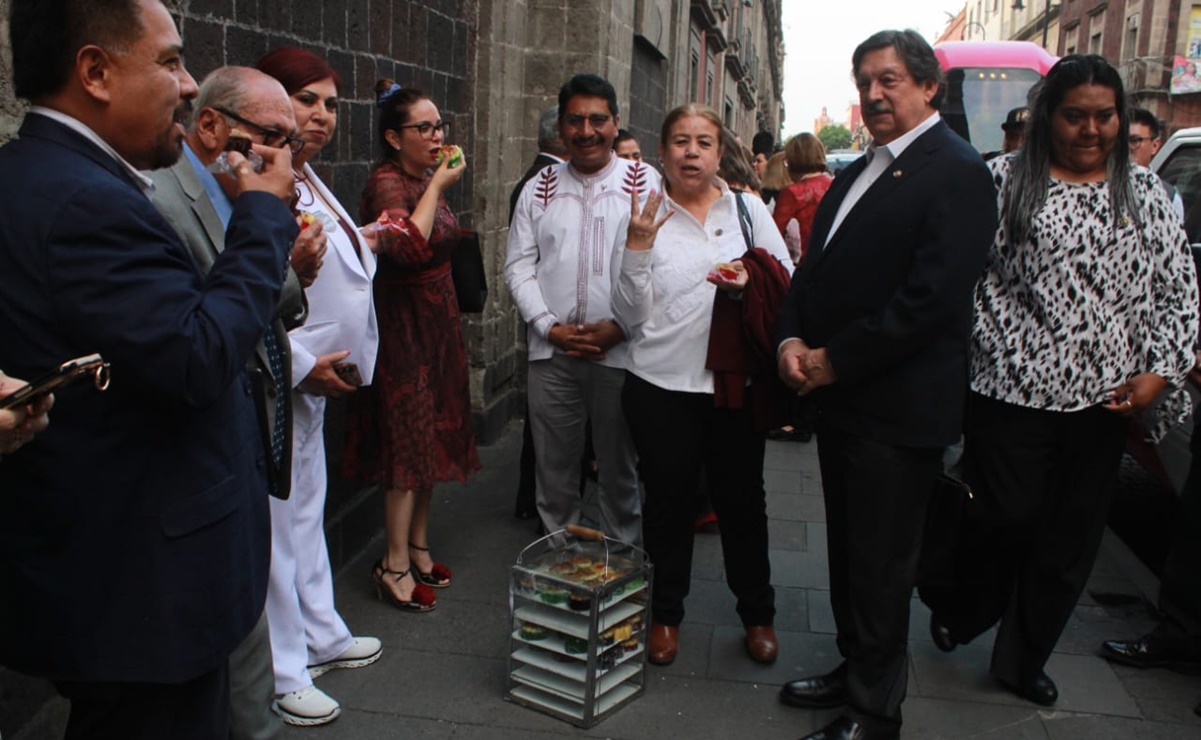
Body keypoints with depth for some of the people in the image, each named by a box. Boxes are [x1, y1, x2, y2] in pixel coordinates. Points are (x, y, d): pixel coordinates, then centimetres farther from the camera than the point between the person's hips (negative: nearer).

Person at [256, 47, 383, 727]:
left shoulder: (309, 181, 14)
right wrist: (303, 364, -20)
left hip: (314, 378, 10)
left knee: (308, 509, 19)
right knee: (277, 521, 0)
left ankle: (318, 636, 35)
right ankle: (283, 674, 13)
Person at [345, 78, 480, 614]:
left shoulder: (426, 179, 12)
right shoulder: (387, 183, -15)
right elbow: (409, 249, -32)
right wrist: (438, 185, -24)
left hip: (438, 319, 9)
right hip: (404, 323, -9)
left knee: (431, 437, 12)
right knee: (410, 443, -5)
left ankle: (418, 548, 24)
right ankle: (395, 565, 6)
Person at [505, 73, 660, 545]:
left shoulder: (645, 182, 0)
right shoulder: (540, 188, 10)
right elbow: (518, 266, 7)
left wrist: (619, 327, -13)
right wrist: (550, 327, -6)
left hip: (620, 351, -2)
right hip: (552, 352, 3)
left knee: (619, 469, 9)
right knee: (554, 468, 12)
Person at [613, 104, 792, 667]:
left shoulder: (748, 210, 6)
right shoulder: (645, 217, 3)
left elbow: (786, 287, 7)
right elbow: (631, 314, -1)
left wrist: (748, 286, -13)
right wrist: (637, 248, -13)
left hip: (734, 384, 1)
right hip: (661, 384, 0)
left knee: (741, 499, 11)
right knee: (668, 501, 10)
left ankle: (758, 614, 31)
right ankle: (665, 614, 30)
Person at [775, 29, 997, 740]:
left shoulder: (956, 172, -13)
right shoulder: (859, 172, 15)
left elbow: (934, 297, -22)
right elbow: (816, 266, 16)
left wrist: (836, 359, -17)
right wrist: (793, 339, -3)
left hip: (898, 407, -8)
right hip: (839, 395, 8)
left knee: (881, 566, 4)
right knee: (848, 553, 20)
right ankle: (854, 669, 38)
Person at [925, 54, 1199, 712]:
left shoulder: (1144, 193, 10)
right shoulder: (1004, 181, 0)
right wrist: (1007, 346, -11)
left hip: (1104, 400, 4)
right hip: (1014, 392, -4)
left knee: (1072, 539, 11)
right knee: (1006, 519, 1)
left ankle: (1023, 661, 29)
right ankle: (957, 611, 33)